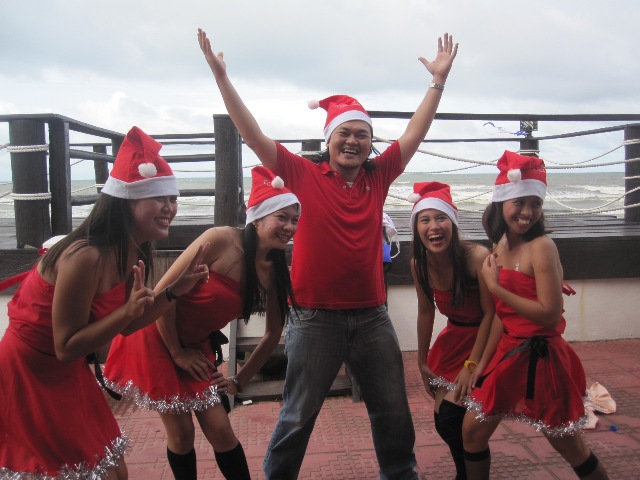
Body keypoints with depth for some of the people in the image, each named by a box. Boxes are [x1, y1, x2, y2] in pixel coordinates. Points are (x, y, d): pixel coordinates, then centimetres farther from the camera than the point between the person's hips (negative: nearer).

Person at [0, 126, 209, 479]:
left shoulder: (132, 252, -4)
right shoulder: (86, 256, -31)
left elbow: (125, 325, 2)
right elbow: (66, 348, -25)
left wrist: (175, 290, -6)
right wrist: (127, 310, -35)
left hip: (67, 375, 8)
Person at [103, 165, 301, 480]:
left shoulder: (274, 270, -6)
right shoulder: (222, 240, -24)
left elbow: (273, 334, 5)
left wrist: (239, 381, 6)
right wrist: (176, 353, -12)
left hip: (195, 347, 5)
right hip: (158, 337, -4)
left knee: (220, 431, 2)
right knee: (181, 433, 4)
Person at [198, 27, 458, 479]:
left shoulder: (379, 176, 4)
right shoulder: (305, 175, -4)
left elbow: (415, 134, 9)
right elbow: (253, 135, -5)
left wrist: (439, 79, 8)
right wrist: (221, 74, -8)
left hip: (372, 317, 4)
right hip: (316, 319, -3)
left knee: (394, 413, 18)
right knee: (299, 415, 11)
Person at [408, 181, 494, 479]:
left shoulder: (477, 257, -29)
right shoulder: (419, 264, -12)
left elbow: (490, 313, -20)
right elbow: (425, 313, 2)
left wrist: (472, 365, -17)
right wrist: (422, 361, 9)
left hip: (485, 339, -5)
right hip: (453, 338, 5)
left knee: (452, 418, -10)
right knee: (442, 420, 10)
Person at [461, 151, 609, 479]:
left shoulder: (541, 247, -17)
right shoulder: (500, 245, 4)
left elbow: (550, 314, -22)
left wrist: (495, 288, -19)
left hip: (538, 356, -7)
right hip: (506, 352, 7)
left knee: (570, 447, 11)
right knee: (472, 432, 13)